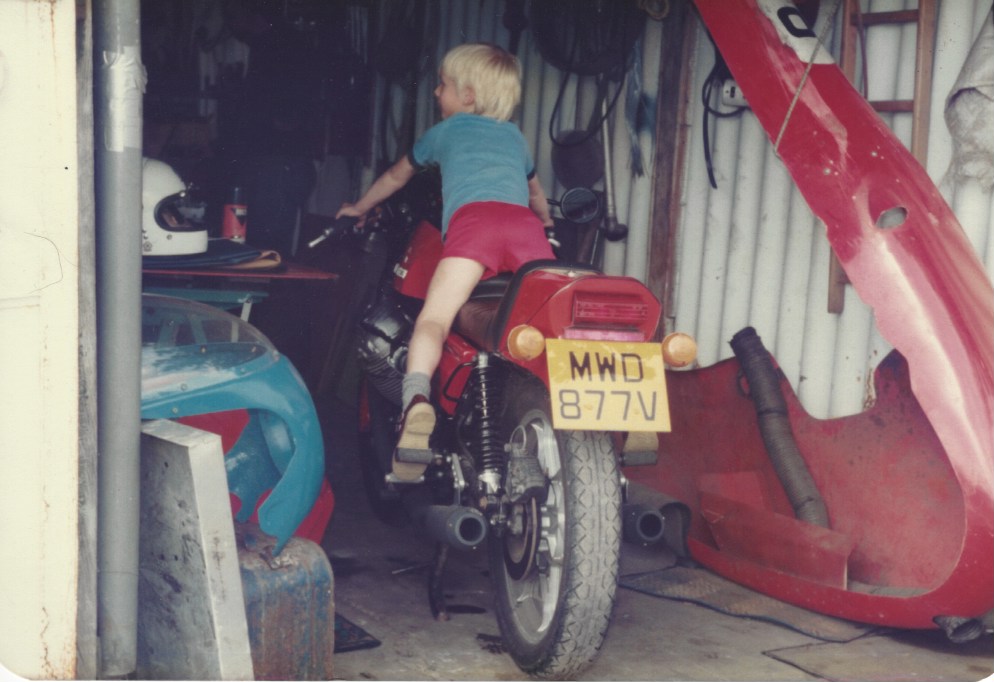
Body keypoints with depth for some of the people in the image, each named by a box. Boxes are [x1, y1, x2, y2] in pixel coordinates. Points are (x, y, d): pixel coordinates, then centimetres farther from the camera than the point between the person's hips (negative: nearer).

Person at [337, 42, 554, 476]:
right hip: (525, 223, 3)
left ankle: (416, 399, -40)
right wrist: (546, 221, 82)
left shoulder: (445, 131, 33)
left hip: (472, 217, -3)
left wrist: (360, 208, 67)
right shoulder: (515, 136, 40)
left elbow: (397, 175, 49)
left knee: (434, 318, -15)